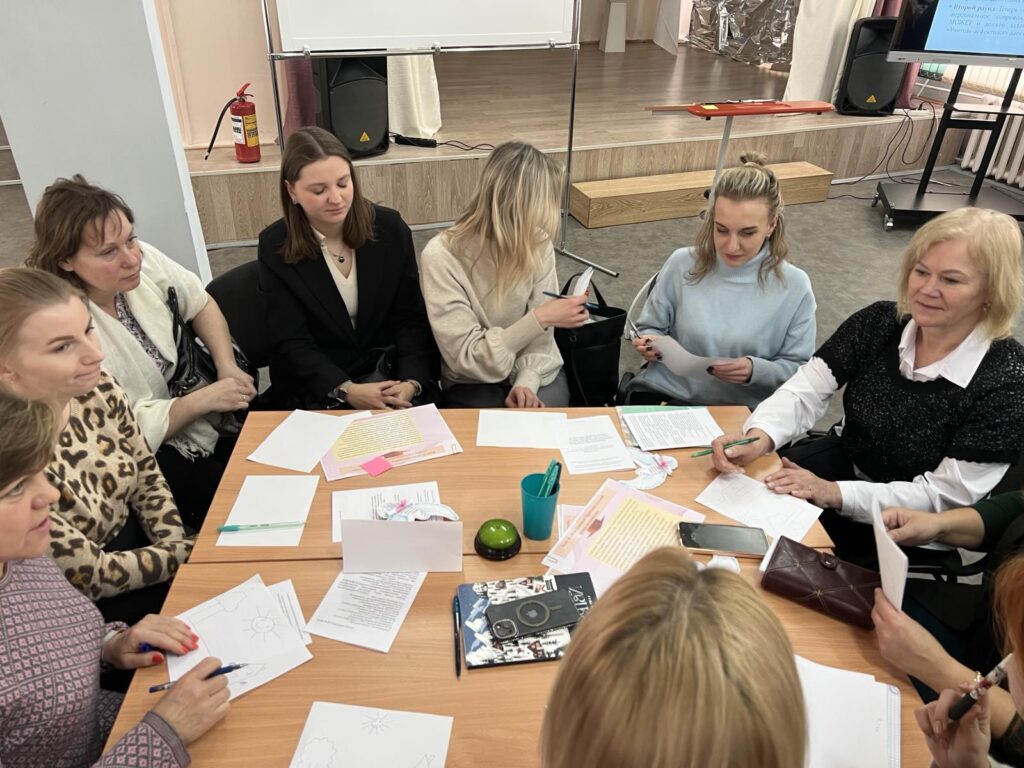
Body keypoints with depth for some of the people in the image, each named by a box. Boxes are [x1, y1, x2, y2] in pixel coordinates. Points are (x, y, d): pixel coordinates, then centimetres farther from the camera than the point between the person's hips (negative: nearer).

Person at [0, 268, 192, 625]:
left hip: (136, 547, 6)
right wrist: (186, 554, -13)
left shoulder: (96, 388, -13)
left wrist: (176, 547, -10)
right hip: (86, 612, -5)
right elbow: (90, 576, -20)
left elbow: (148, 478, 2)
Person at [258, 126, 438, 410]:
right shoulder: (275, 248, -7)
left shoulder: (390, 227, -3)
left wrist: (411, 382, -19)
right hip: (316, 388, -1)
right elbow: (292, 344, -9)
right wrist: (346, 391, -25)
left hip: (389, 373, 2)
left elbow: (411, 319, -2)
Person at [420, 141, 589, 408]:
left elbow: (540, 334, -4)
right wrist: (540, 318, -29)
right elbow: (465, 358, -22)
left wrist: (526, 382, -23)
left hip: (533, 372, 3)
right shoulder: (442, 256, -21)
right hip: (472, 384, -3)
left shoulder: (538, 243, -9)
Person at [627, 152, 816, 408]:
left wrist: (755, 370, -16)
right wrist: (651, 342, -11)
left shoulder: (794, 287, -4)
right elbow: (650, 328, 12)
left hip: (742, 409, 1)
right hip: (665, 393, -1)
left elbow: (800, 370, 3)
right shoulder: (682, 264, -1)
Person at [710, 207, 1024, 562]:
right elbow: (805, 390, -13)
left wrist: (834, 493, -33)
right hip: (843, 460, 4)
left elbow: (945, 496, -22)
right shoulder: (879, 323, -11)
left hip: (907, 525, -4)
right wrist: (759, 436, -35)